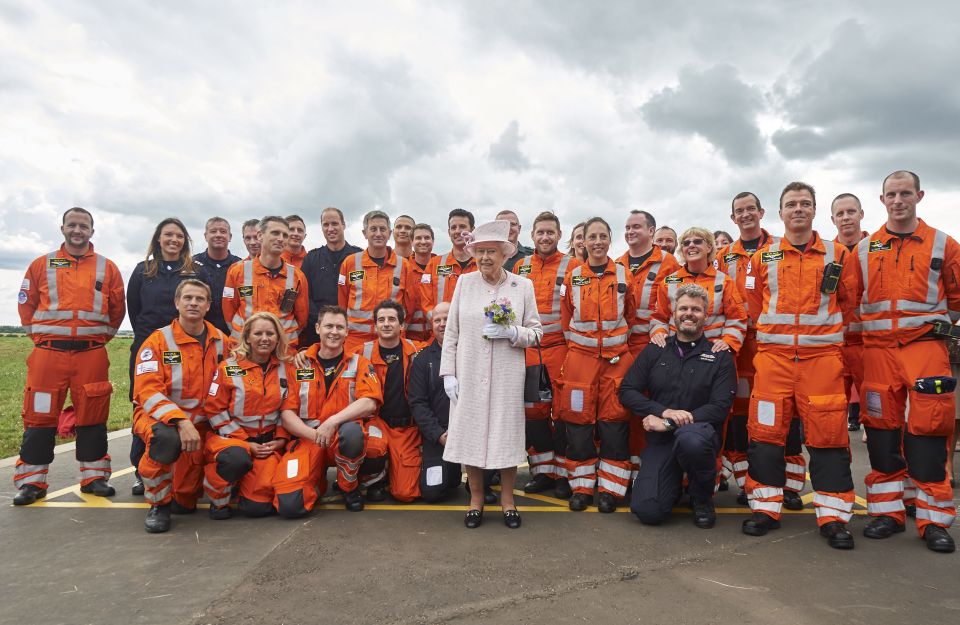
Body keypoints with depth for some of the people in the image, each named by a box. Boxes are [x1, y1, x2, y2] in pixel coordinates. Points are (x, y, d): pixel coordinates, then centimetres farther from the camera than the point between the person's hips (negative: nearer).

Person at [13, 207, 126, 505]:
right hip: (48, 353, 0)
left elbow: (117, 308, 12)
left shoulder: (107, 268, 8)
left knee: (93, 416, 5)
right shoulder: (41, 265, 9)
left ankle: (94, 476, 15)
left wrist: (102, 336, 8)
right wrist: (39, 335, 6)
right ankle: (31, 481, 13)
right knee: (40, 415, 2)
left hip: (92, 354, 0)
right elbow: (26, 304, 13)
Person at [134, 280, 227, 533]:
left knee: (185, 503, -3)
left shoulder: (220, 342, 0)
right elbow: (148, 391, -20)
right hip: (158, 417, -3)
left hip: (199, 424, 3)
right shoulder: (158, 341, -11)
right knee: (167, 438, -39)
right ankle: (159, 504, -14)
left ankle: (182, 499, 37)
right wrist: (180, 421, -34)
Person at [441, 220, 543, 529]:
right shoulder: (464, 283, 5)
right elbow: (451, 332, 5)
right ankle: (476, 499, 22)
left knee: (506, 433, 4)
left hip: (507, 376, 0)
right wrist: (448, 373, 0)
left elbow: (536, 332, 6)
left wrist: (511, 333, -14)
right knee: (471, 433, 4)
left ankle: (507, 499, 23)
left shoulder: (523, 286, 4)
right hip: (469, 375, 1)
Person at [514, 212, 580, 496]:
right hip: (528, 350, 4)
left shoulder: (572, 266, 0)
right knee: (533, 409, 8)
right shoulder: (521, 267, 11)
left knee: (563, 408, 1)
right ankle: (542, 471, 20)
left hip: (560, 348, -4)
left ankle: (564, 472, 14)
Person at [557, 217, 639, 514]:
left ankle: (610, 489, 13)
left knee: (615, 422, 1)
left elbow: (630, 316, 11)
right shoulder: (573, 278, 4)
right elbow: (566, 320, 11)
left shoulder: (624, 276, 4)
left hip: (616, 358, 0)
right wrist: (578, 342, 5)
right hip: (580, 358, 0)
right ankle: (581, 487, 16)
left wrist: (615, 339, 4)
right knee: (578, 422, 2)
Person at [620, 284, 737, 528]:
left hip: (700, 431, -1)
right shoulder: (655, 351, 8)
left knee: (690, 439, -40)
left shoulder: (721, 356, 1)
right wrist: (664, 411, -14)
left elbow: (720, 407, -8)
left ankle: (702, 499, -7)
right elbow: (627, 392, 3)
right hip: (660, 438, 2)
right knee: (648, 511, -16)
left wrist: (669, 424, -16)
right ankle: (675, 481, 20)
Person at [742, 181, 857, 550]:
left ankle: (834, 517, 10)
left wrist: (824, 332, 10)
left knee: (828, 435, 0)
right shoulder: (763, 258, 9)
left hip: (822, 357, 0)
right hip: (773, 357, 1)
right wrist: (776, 334, 9)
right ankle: (765, 508, 11)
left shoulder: (839, 256, 8)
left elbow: (848, 304, 13)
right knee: (766, 431, 0)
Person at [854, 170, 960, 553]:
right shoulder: (865, 249, 10)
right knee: (882, 427, 5)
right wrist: (865, 327, 8)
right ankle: (887, 511, 15)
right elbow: (851, 298, 16)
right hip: (878, 348, 2)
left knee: (928, 428, -5)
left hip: (925, 345, -2)